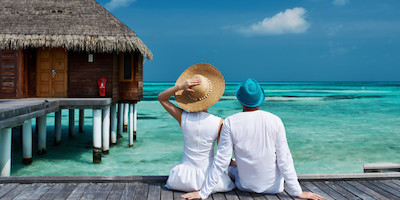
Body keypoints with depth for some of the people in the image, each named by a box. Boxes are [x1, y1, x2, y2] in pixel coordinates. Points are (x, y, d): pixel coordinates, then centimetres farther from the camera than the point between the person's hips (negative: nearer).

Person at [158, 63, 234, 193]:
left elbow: (161, 98, 4)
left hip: (184, 180, 2)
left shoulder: (183, 118, -11)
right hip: (208, 179, -1)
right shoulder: (219, 123, -15)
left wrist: (179, 86, -13)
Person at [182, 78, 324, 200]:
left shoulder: (230, 123, -15)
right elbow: (284, 159, -11)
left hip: (246, 186, 0)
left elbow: (221, 161, -14)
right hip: (273, 187, 0)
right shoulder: (275, 121, -13)